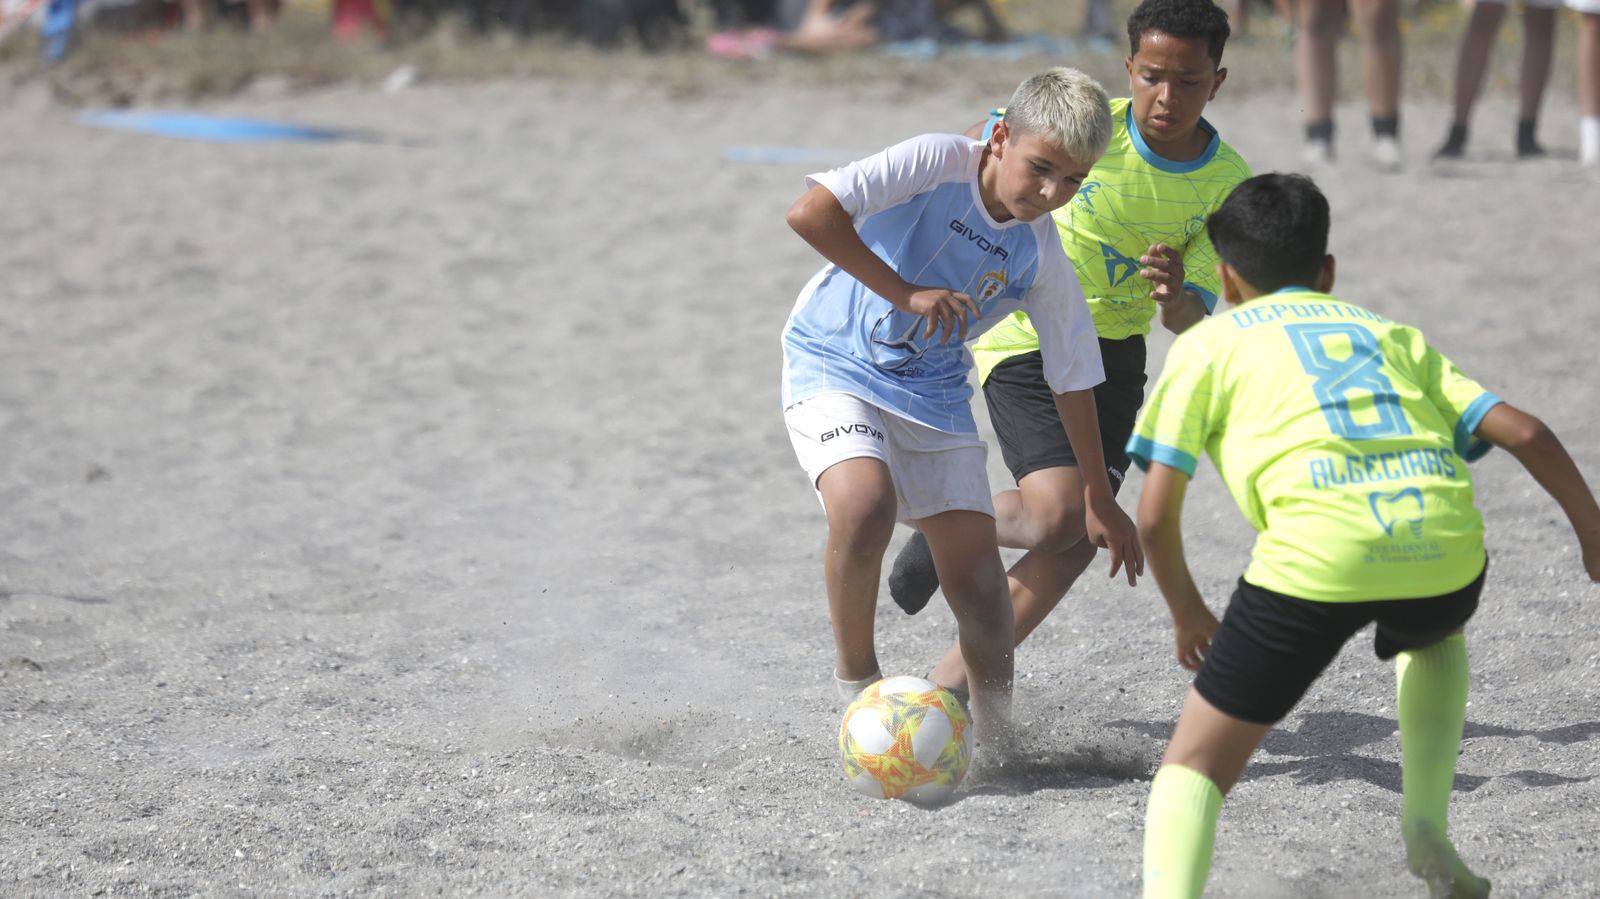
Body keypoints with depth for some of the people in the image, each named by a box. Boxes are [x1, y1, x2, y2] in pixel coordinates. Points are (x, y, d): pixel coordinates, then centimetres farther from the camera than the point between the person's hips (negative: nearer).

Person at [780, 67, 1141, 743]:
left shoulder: (1041, 256, -5)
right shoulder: (937, 164, -18)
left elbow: (1072, 377, 7)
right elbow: (810, 213, -28)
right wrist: (906, 293, -26)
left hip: (934, 392, 5)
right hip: (835, 365, -4)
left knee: (978, 571, -6)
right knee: (865, 506, -31)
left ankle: (995, 737, 10)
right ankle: (856, 681, -9)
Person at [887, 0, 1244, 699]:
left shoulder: (1228, 184, -10)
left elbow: (1192, 321, -10)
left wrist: (1175, 297, -34)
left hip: (1116, 350, 4)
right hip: (1025, 341, -4)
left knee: (1083, 535, -3)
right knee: (1057, 515, -21)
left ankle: (954, 678, 13)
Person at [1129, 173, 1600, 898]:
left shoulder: (1209, 342, 21)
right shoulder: (1387, 333, 31)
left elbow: (1155, 516, 13)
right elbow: (1522, 432, 20)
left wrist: (1188, 615, 29)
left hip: (1316, 553, -4)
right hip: (1446, 547, 4)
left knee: (1194, 762, 7)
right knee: (1432, 634, 40)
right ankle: (1425, 824, 24)